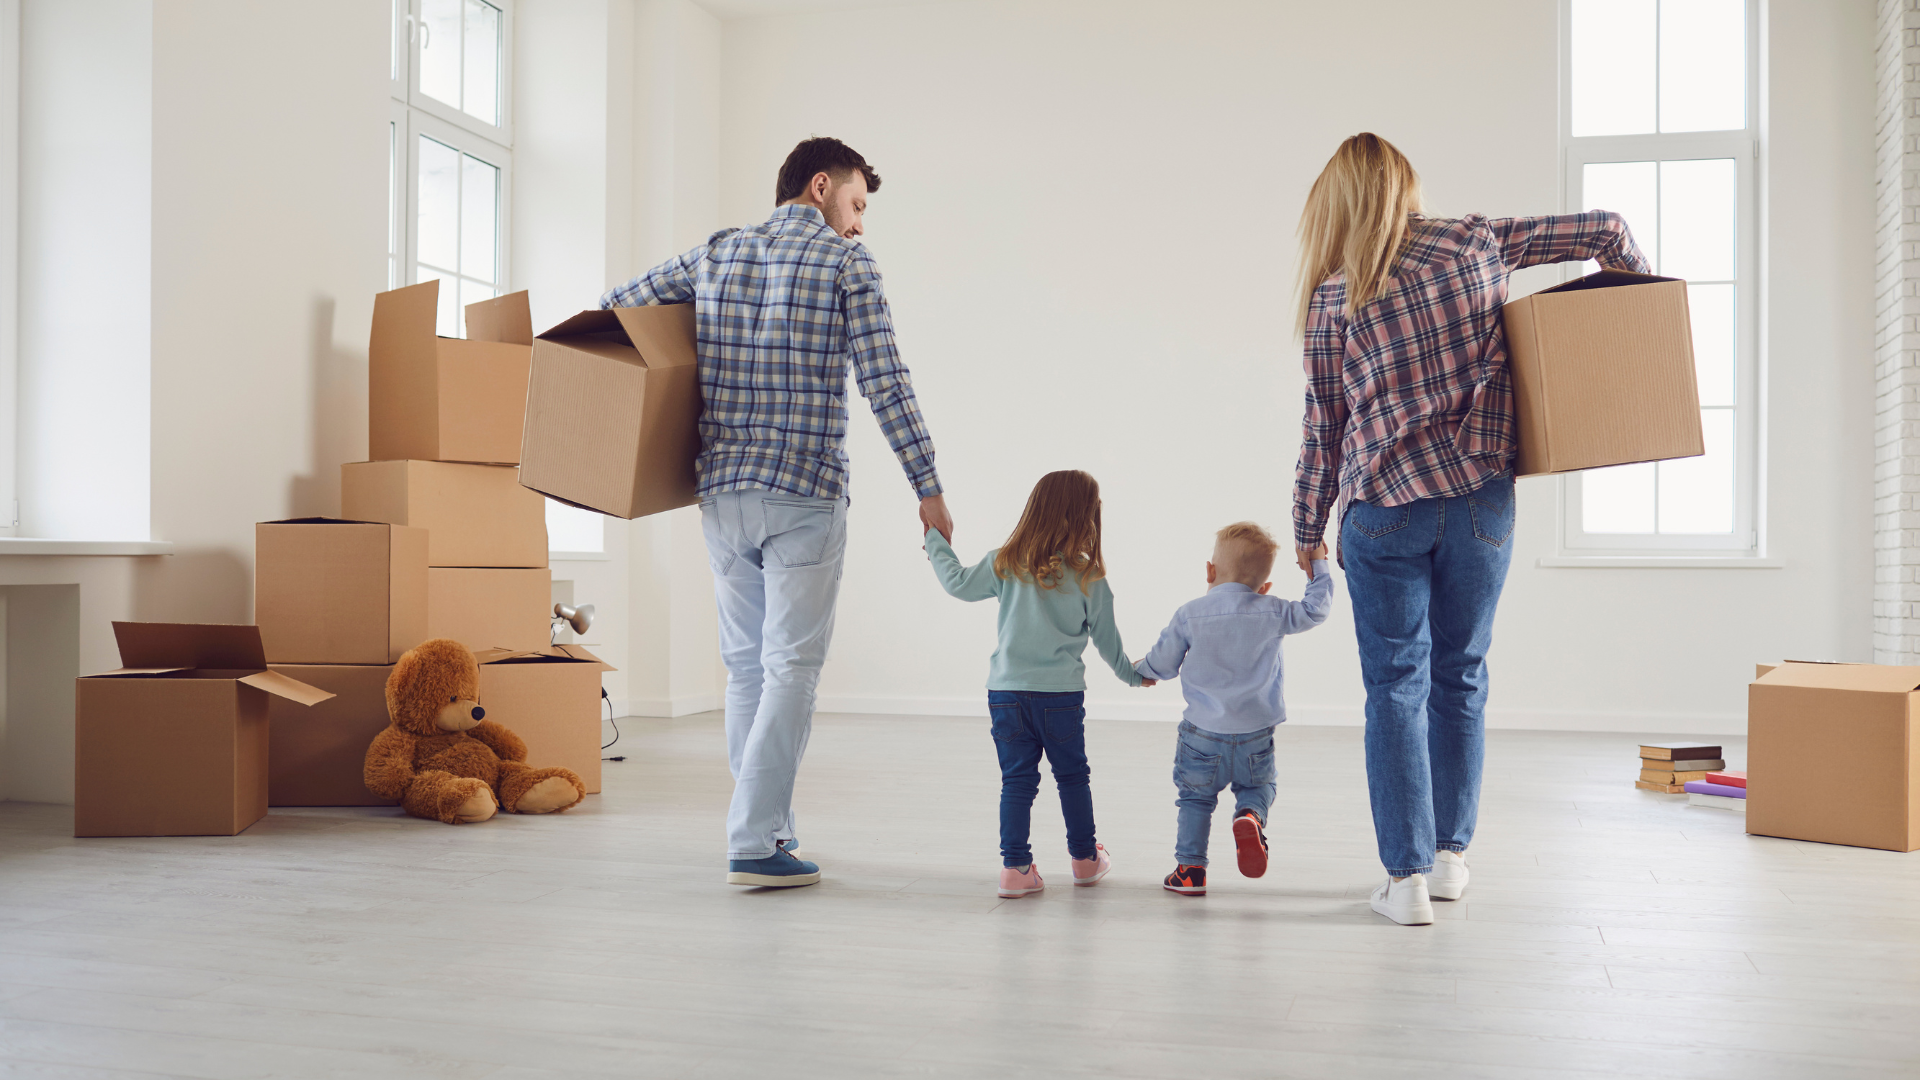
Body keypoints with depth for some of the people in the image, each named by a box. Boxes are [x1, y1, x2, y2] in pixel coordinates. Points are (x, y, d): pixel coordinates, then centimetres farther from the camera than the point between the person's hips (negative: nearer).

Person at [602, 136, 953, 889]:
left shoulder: (715, 253, 12)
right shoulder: (845, 261, -2)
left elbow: (613, 308, 17)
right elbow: (885, 383, -9)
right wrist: (928, 487, -7)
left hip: (722, 490, 5)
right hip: (805, 496, -5)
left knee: (745, 664, 14)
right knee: (790, 667, -1)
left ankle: (766, 823, 23)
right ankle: (754, 844, -4)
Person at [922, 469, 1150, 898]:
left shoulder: (1006, 564, -2)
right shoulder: (1089, 578, -4)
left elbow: (959, 583, 10)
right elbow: (1106, 638, 7)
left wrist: (936, 542, 27)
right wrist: (1132, 673, 25)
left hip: (1006, 690, 1)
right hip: (1061, 693, -1)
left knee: (1016, 780, 7)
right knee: (1072, 775, 15)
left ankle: (1015, 867, 3)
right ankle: (1085, 858, 28)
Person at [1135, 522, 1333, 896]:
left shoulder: (1189, 614, -6)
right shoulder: (1272, 613, -6)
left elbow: (1163, 663, 2)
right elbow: (1315, 610, 2)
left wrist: (1141, 671, 25)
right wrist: (1319, 566, 14)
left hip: (1203, 732, 0)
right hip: (1255, 735, 1)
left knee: (1195, 797, 13)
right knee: (1258, 787, 20)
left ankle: (1190, 869, 11)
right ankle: (1250, 818, -12)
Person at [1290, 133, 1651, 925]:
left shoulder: (1332, 298, -1)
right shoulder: (1473, 242, 4)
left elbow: (1323, 429, 3)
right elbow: (1602, 230, 8)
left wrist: (1307, 531, 13)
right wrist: (1635, 282, 30)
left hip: (1386, 507, -2)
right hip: (1482, 499, 2)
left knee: (1395, 687, 4)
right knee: (1460, 678, 14)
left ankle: (1406, 876, 3)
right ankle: (1450, 856, 24)